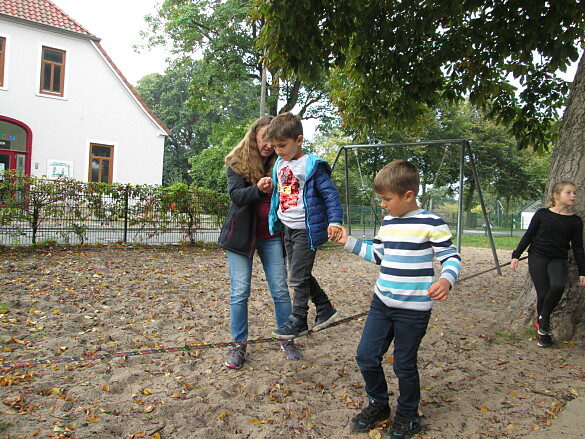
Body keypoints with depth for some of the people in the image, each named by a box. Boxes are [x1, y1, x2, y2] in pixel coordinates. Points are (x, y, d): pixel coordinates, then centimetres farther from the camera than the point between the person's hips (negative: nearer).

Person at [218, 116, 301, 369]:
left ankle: (287, 340, 19)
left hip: (272, 236, 2)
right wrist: (258, 189, -36)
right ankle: (239, 345, 15)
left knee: (280, 290, 4)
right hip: (241, 234, -1)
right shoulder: (237, 162, -3)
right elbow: (236, 194, -18)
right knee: (239, 292, 2)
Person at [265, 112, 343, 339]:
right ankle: (325, 309, 31)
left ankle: (298, 320, 15)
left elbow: (330, 193, -14)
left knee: (298, 277, -1)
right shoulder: (279, 165, 7)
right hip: (288, 228, 8)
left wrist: (334, 221, -22)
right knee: (300, 275, 16)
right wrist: (275, 221, 20)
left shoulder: (312, 165, -14)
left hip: (306, 229, -8)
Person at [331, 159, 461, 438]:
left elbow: (451, 257, -9)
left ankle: (407, 416, 32)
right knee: (366, 357, 8)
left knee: (404, 365, 7)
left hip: (413, 309, -6)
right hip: (381, 302, 6)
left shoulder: (431, 223, -12)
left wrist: (446, 280, -28)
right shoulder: (388, 222, 8)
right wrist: (349, 242, 12)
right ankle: (378, 405, 32)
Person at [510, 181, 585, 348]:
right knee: (543, 294, -7)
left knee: (558, 285, -28)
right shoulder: (542, 214, 0)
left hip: (558, 260, 1)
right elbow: (528, 236, 5)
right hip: (537, 258, -1)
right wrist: (516, 255, 1)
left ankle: (543, 319, -5)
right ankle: (544, 333, 15)